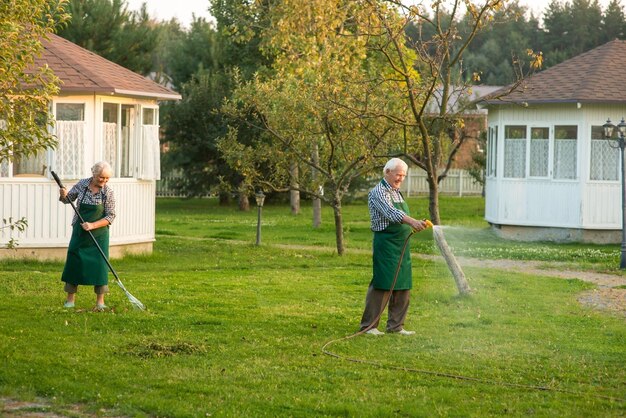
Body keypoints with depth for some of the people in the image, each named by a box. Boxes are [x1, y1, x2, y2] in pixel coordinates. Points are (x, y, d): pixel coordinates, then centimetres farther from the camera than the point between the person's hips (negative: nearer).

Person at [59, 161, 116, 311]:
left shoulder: (108, 192, -10)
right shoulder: (82, 185, -4)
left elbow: (110, 216, -10)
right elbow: (68, 199, 11)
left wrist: (92, 225, -21)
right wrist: (63, 195, -13)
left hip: (99, 233, -2)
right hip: (79, 231, 2)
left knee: (99, 263, -3)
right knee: (74, 261, 1)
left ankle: (100, 301, 6)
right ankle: (70, 299, 11)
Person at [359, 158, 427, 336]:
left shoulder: (397, 192, 18)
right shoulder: (378, 192, -11)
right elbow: (390, 212, -27)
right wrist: (412, 221, -41)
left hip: (401, 245, 9)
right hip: (385, 245, -9)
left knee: (403, 286, 7)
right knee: (382, 285, -8)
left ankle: (396, 326, 14)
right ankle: (369, 325, -2)